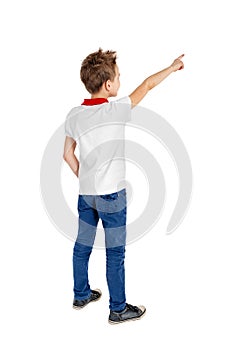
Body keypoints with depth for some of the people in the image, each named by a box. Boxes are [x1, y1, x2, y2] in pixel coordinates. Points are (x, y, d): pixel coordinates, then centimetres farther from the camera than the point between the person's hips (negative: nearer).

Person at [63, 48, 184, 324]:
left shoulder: (73, 115, -2)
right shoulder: (116, 110, -17)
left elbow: (68, 155, 6)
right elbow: (148, 85, -3)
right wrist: (173, 67, 11)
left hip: (85, 192, 6)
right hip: (111, 194, -6)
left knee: (82, 246, 18)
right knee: (115, 253, 6)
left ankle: (81, 295, 36)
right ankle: (118, 309, 19)